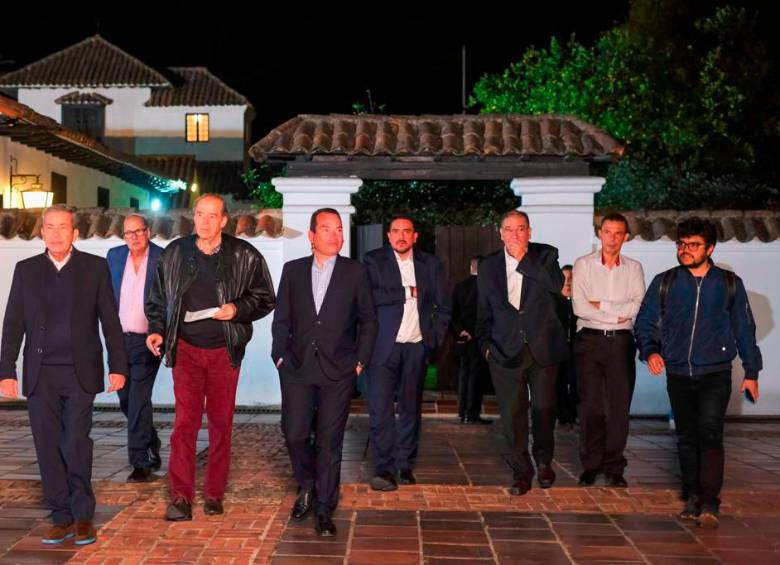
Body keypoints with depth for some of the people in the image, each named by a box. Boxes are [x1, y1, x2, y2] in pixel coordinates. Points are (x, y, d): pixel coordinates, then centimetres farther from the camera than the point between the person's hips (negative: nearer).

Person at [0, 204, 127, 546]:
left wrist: (118, 366, -2)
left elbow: (110, 321, 2)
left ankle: (83, 517, 9)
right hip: (40, 375, 3)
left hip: (80, 373, -2)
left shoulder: (95, 267, 3)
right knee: (48, 448, 5)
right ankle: (61, 518, 15)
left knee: (76, 446, -6)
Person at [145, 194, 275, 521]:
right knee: (185, 421, -6)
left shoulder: (245, 256, -2)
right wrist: (157, 330, 0)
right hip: (186, 348, 0)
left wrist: (238, 309, -13)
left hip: (225, 350, 0)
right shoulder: (174, 253, 5)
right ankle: (181, 497, -1)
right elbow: (158, 299, 14)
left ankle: (214, 494, 20)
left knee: (221, 422, 8)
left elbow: (265, 299, 4)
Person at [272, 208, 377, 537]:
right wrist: (279, 355, 2)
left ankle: (324, 509, 13)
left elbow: (367, 319, 5)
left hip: (338, 370, -1)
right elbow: (281, 318, 9)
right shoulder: (293, 270, 8)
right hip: (297, 366, 2)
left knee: (330, 441, 2)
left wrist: (360, 360, 0)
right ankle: (307, 487, 28)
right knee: (295, 433, 1)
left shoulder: (355, 272, 3)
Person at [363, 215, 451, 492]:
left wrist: (434, 338, 5)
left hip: (417, 347, 3)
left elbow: (444, 306, 14)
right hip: (383, 347, -2)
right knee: (380, 409, -8)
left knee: (411, 409, 8)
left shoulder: (430, 264, 10)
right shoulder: (373, 261, 2)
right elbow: (368, 295, -13)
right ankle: (384, 469, -2)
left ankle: (405, 466, 19)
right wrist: (407, 292, -11)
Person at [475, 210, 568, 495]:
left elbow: (557, 285, -16)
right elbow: (483, 312, 14)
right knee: (512, 414, 1)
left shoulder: (545, 255, 3)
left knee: (544, 409, 7)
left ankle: (544, 461, 31)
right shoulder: (488, 266, 9)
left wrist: (523, 259, -13)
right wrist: (485, 344, 5)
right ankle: (521, 472, 14)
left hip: (543, 349, -1)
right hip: (506, 351, 1)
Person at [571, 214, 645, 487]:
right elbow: (579, 307, -8)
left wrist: (601, 305, -9)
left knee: (619, 406, 3)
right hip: (590, 340, -1)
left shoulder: (634, 268, 10)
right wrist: (618, 314, -7)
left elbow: (639, 306, -5)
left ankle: (614, 467, 13)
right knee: (590, 405, 0)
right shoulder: (583, 265, 4)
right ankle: (591, 465, 11)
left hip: (621, 342, 2)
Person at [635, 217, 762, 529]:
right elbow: (645, 322, 8)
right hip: (678, 374, 2)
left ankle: (709, 503, -14)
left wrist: (751, 372, 10)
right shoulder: (664, 283, 5)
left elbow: (744, 329, 10)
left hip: (715, 374, -2)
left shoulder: (729, 283, 5)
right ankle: (693, 497, 20)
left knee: (709, 432, -16)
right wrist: (650, 350, -11)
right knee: (686, 437, 8)